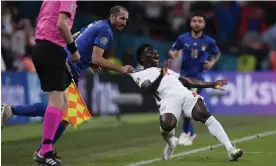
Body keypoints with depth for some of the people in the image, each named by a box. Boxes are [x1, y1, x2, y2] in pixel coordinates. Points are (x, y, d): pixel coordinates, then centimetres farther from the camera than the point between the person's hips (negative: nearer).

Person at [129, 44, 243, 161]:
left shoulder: (165, 70, 39)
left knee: (206, 116, -22)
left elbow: (188, 81, 37)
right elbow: (149, 90, -5)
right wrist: (161, 76, -22)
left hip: (185, 94, 5)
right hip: (168, 99, -5)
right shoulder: (138, 75, 16)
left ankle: (230, 149, -29)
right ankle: (170, 142, 6)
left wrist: (212, 85, 32)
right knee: (167, 125, -33)